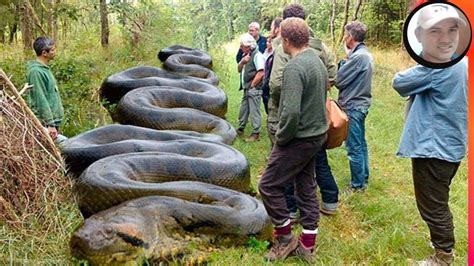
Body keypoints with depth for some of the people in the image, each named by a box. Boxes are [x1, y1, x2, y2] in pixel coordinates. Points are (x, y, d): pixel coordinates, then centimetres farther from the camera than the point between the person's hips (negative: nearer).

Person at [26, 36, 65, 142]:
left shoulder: (44, 68, 13)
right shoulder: (36, 71, -16)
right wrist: (50, 124, -20)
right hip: (45, 123, -9)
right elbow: (41, 100, -19)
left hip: (54, 120, 9)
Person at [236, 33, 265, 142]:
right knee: (243, 109, 17)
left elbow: (261, 73, -22)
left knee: (254, 111, -2)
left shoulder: (257, 55, -15)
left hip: (254, 89, -9)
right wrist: (242, 61, -6)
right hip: (246, 89, 9)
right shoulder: (246, 55, 13)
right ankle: (240, 129, 31)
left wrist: (252, 85, -14)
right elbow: (239, 69, 14)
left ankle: (256, 133, 7)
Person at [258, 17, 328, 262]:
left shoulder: (294, 67, -22)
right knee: (306, 186, 15)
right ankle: (307, 245, 25)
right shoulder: (317, 60, 8)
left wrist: (281, 138, -14)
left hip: (299, 138, -9)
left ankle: (285, 238, 16)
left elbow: (291, 112, -29)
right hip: (317, 134, 9)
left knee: (269, 185, 4)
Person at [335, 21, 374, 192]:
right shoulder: (365, 54, 11)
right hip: (360, 105, 10)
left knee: (354, 148, -1)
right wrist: (348, 56, 2)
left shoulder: (358, 56, -20)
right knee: (360, 145, 18)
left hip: (353, 107, -10)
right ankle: (363, 179, 29)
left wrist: (343, 61, -2)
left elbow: (339, 80, -18)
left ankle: (357, 185, 8)